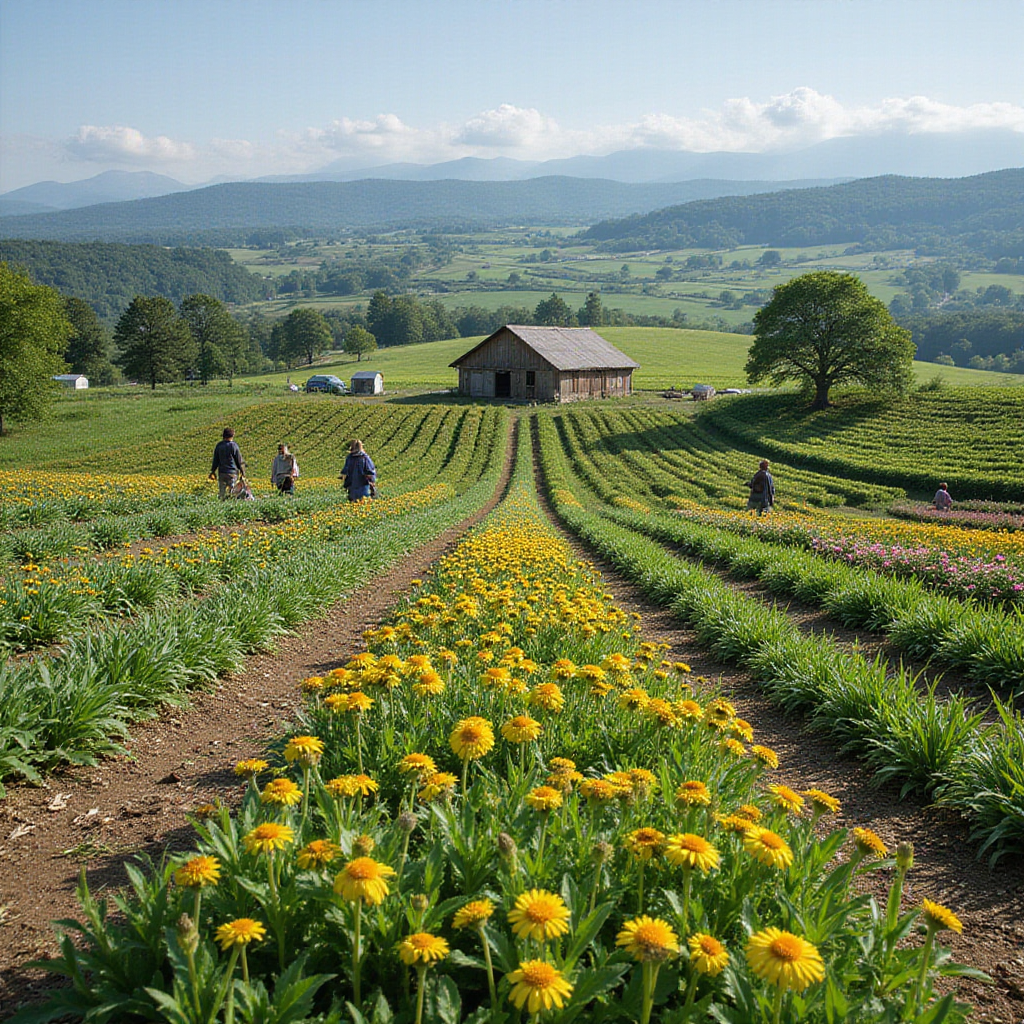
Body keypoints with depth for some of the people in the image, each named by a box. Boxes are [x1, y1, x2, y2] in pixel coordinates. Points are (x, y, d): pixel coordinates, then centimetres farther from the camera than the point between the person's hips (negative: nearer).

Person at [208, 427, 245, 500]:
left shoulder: (218, 445, 5)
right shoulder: (233, 446, -9)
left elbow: (215, 460, 9)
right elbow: (239, 460, -4)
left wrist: (213, 471, 18)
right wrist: (242, 471, 6)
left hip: (221, 472, 4)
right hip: (232, 472, -4)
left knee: (222, 492, 9)